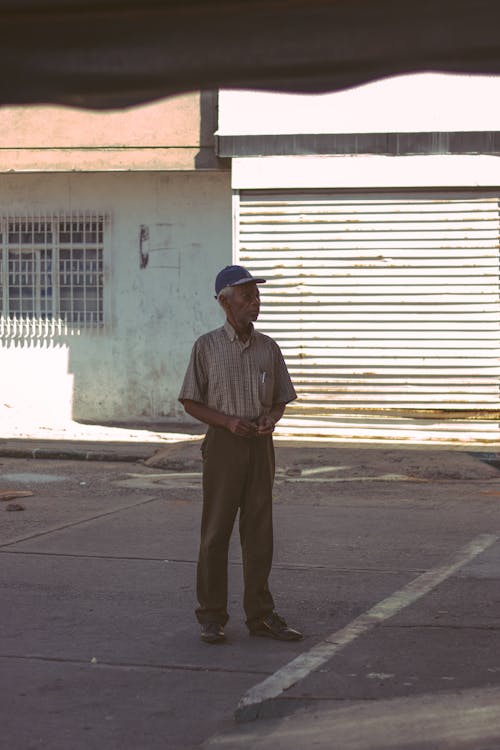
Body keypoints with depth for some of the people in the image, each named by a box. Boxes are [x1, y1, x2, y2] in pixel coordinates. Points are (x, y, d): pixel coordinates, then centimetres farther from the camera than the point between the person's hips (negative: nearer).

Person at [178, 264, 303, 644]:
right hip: (224, 442, -3)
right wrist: (228, 421, -15)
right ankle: (212, 617, 8)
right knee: (216, 531, 0)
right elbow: (191, 402, 0)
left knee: (259, 531, 6)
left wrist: (270, 420, -9)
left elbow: (280, 400, 14)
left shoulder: (268, 347, 8)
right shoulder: (207, 346, -2)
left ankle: (261, 615, 13)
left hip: (260, 443, 3)